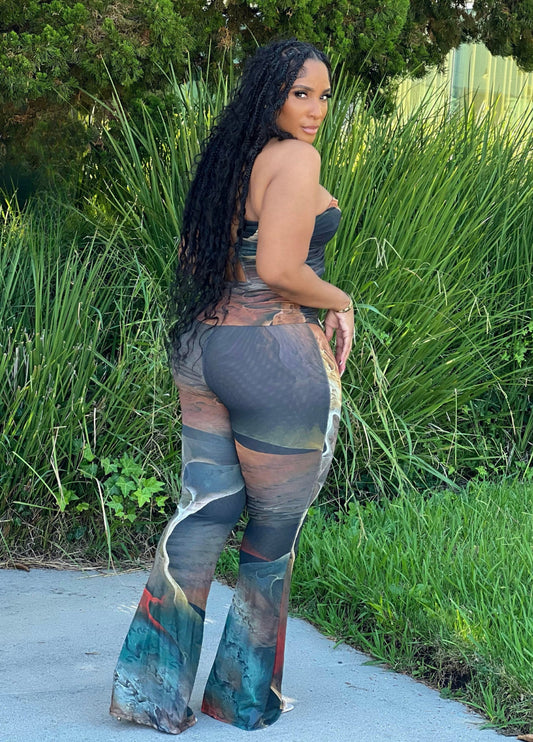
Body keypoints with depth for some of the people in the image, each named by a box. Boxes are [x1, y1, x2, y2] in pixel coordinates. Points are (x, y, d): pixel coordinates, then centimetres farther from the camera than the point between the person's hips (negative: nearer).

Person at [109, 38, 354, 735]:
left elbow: (192, 255, 20)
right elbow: (279, 267, -22)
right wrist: (339, 301, -4)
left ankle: (150, 686, 6)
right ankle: (244, 699, 20)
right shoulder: (295, 159, -12)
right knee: (274, 533, 8)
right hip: (275, 357, -8)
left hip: (203, 345, 8)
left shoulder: (229, 157, 14)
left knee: (202, 511, 9)